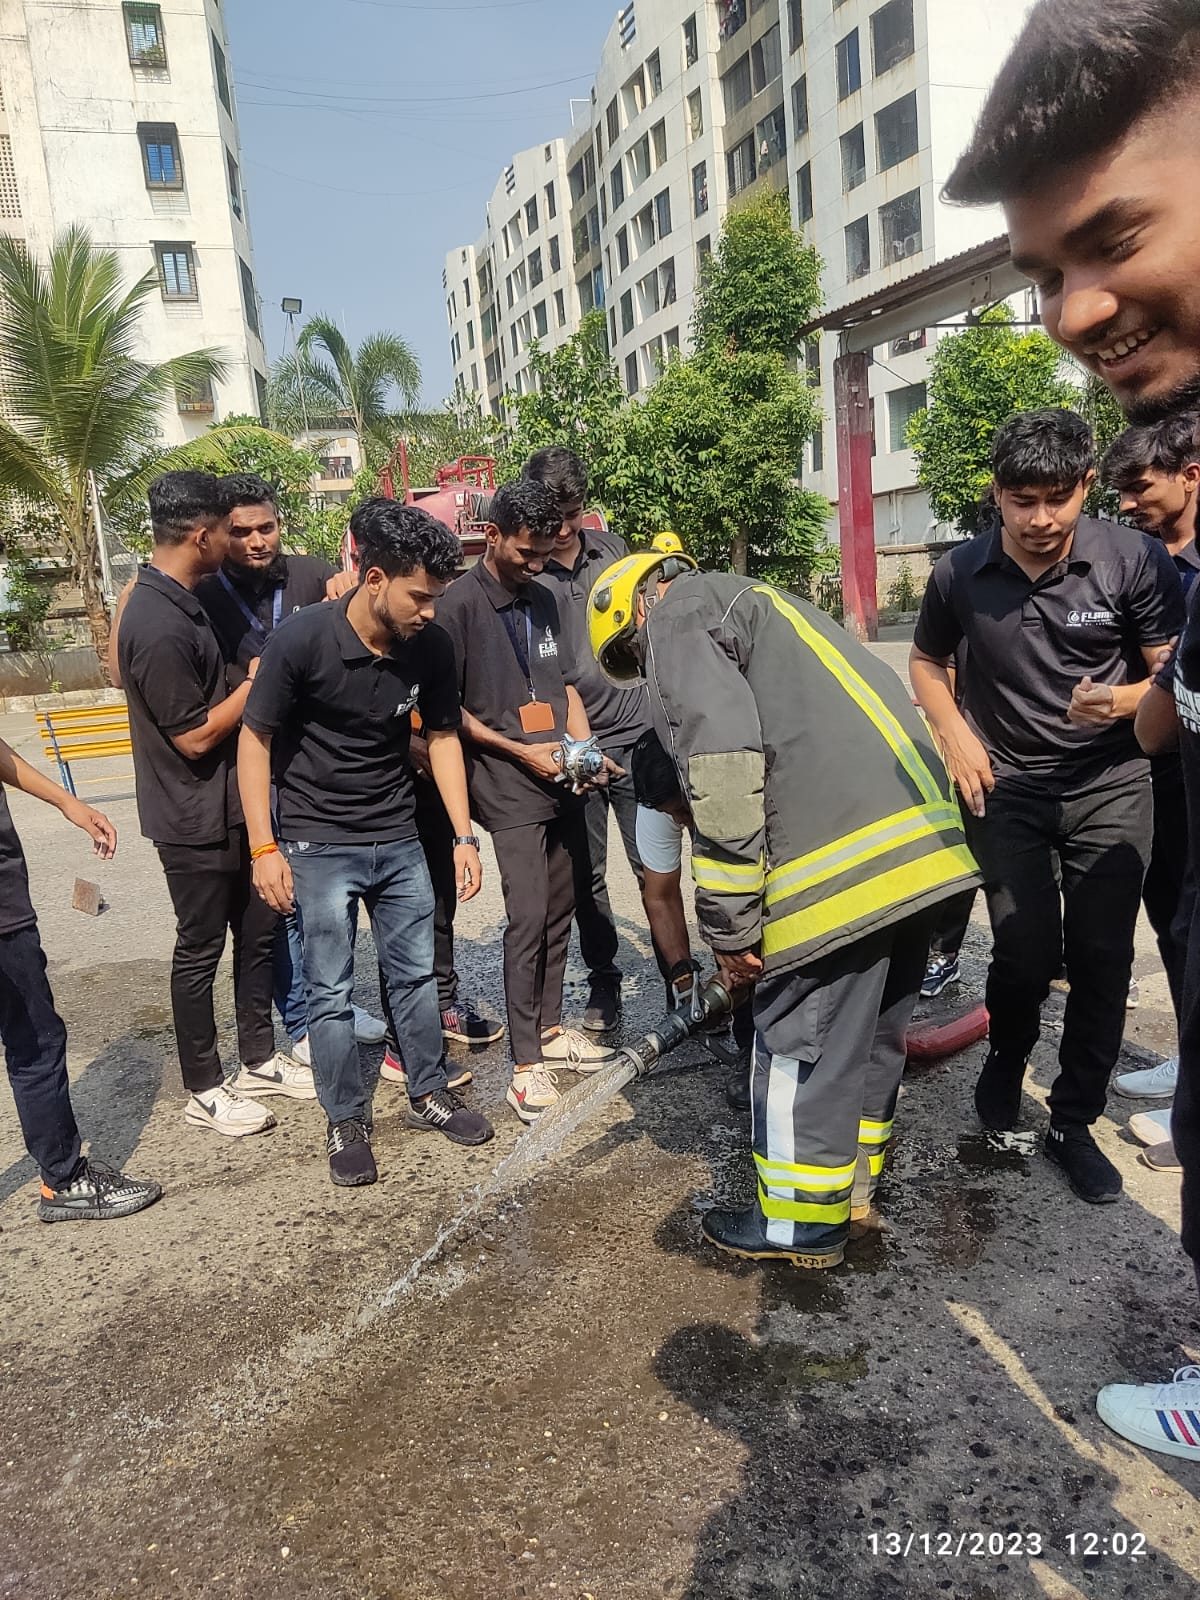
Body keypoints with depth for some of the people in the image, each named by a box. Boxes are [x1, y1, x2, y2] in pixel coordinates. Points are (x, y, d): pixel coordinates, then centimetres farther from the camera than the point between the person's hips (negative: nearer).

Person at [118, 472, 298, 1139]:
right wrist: (257, 681, -12)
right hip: (194, 819, -9)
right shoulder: (158, 626, -25)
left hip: (231, 806, 9)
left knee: (257, 929, 17)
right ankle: (204, 1092, 21)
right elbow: (195, 735, -22)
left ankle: (260, 1060, 32)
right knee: (201, 949, 4)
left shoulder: (179, 602, 7)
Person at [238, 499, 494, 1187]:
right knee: (332, 993, 4)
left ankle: (429, 1094, 32)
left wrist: (464, 835, -1)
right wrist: (264, 849, -13)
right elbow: (255, 739, -11)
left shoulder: (432, 646, -9)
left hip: (398, 838, 4)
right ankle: (347, 1122, 22)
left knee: (417, 974, 12)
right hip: (317, 843, -3)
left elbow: (443, 736, 4)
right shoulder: (304, 639, -20)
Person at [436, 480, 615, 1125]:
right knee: (528, 917, -9)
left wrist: (583, 748, 3)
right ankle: (526, 1067, 0)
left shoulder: (543, 601, 14)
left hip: (560, 782, 7)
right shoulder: (460, 605, -7)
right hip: (509, 788, -7)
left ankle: (550, 1029, 27)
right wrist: (521, 752, -12)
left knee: (559, 911, 12)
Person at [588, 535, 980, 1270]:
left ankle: (804, 1220, 21)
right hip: (919, 836, 9)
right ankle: (855, 1176, 38)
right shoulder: (755, 603, 30)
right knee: (873, 1028, 21)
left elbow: (724, 764, -13)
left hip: (840, 861, -9)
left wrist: (729, 926, -9)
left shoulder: (679, 615, 2)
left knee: (802, 1042, 6)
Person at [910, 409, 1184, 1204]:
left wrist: (1122, 700, -26)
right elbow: (928, 661, 11)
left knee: (1102, 959, 2)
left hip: (1109, 787, 0)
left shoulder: (1134, 561, -12)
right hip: (1006, 786, 0)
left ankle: (1074, 1123, 22)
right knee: (1027, 953, -6)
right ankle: (1007, 1058, 28)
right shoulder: (960, 573, -7)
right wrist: (956, 737, -5)